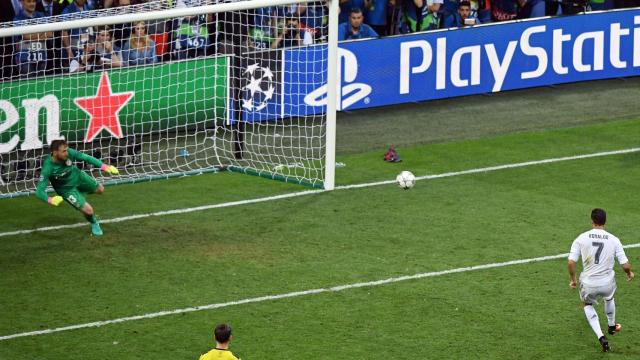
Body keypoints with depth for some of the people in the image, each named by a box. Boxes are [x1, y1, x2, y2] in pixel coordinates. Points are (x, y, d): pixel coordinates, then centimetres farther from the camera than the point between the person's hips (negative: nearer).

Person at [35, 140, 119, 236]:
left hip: (78, 176, 4)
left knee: (100, 190, 21)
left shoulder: (69, 153, -29)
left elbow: (86, 158, -20)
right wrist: (50, 200, -57)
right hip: (67, 189, -4)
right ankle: (94, 224, 27)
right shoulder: (48, 168, -39)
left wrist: (104, 167, -32)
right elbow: (39, 191, -37)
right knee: (88, 210, -9)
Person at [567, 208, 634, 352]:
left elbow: (571, 262, -12)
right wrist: (629, 273, 17)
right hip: (608, 283, 1)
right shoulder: (614, 240, -7)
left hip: (588, 284, -1)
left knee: (588, 305, 31)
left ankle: (601, 337, 13)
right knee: (609, 298, 37)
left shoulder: (581, 238, -9)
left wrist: (573, 280, 7)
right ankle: (611, 327, 61)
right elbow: (625, 265, -7)